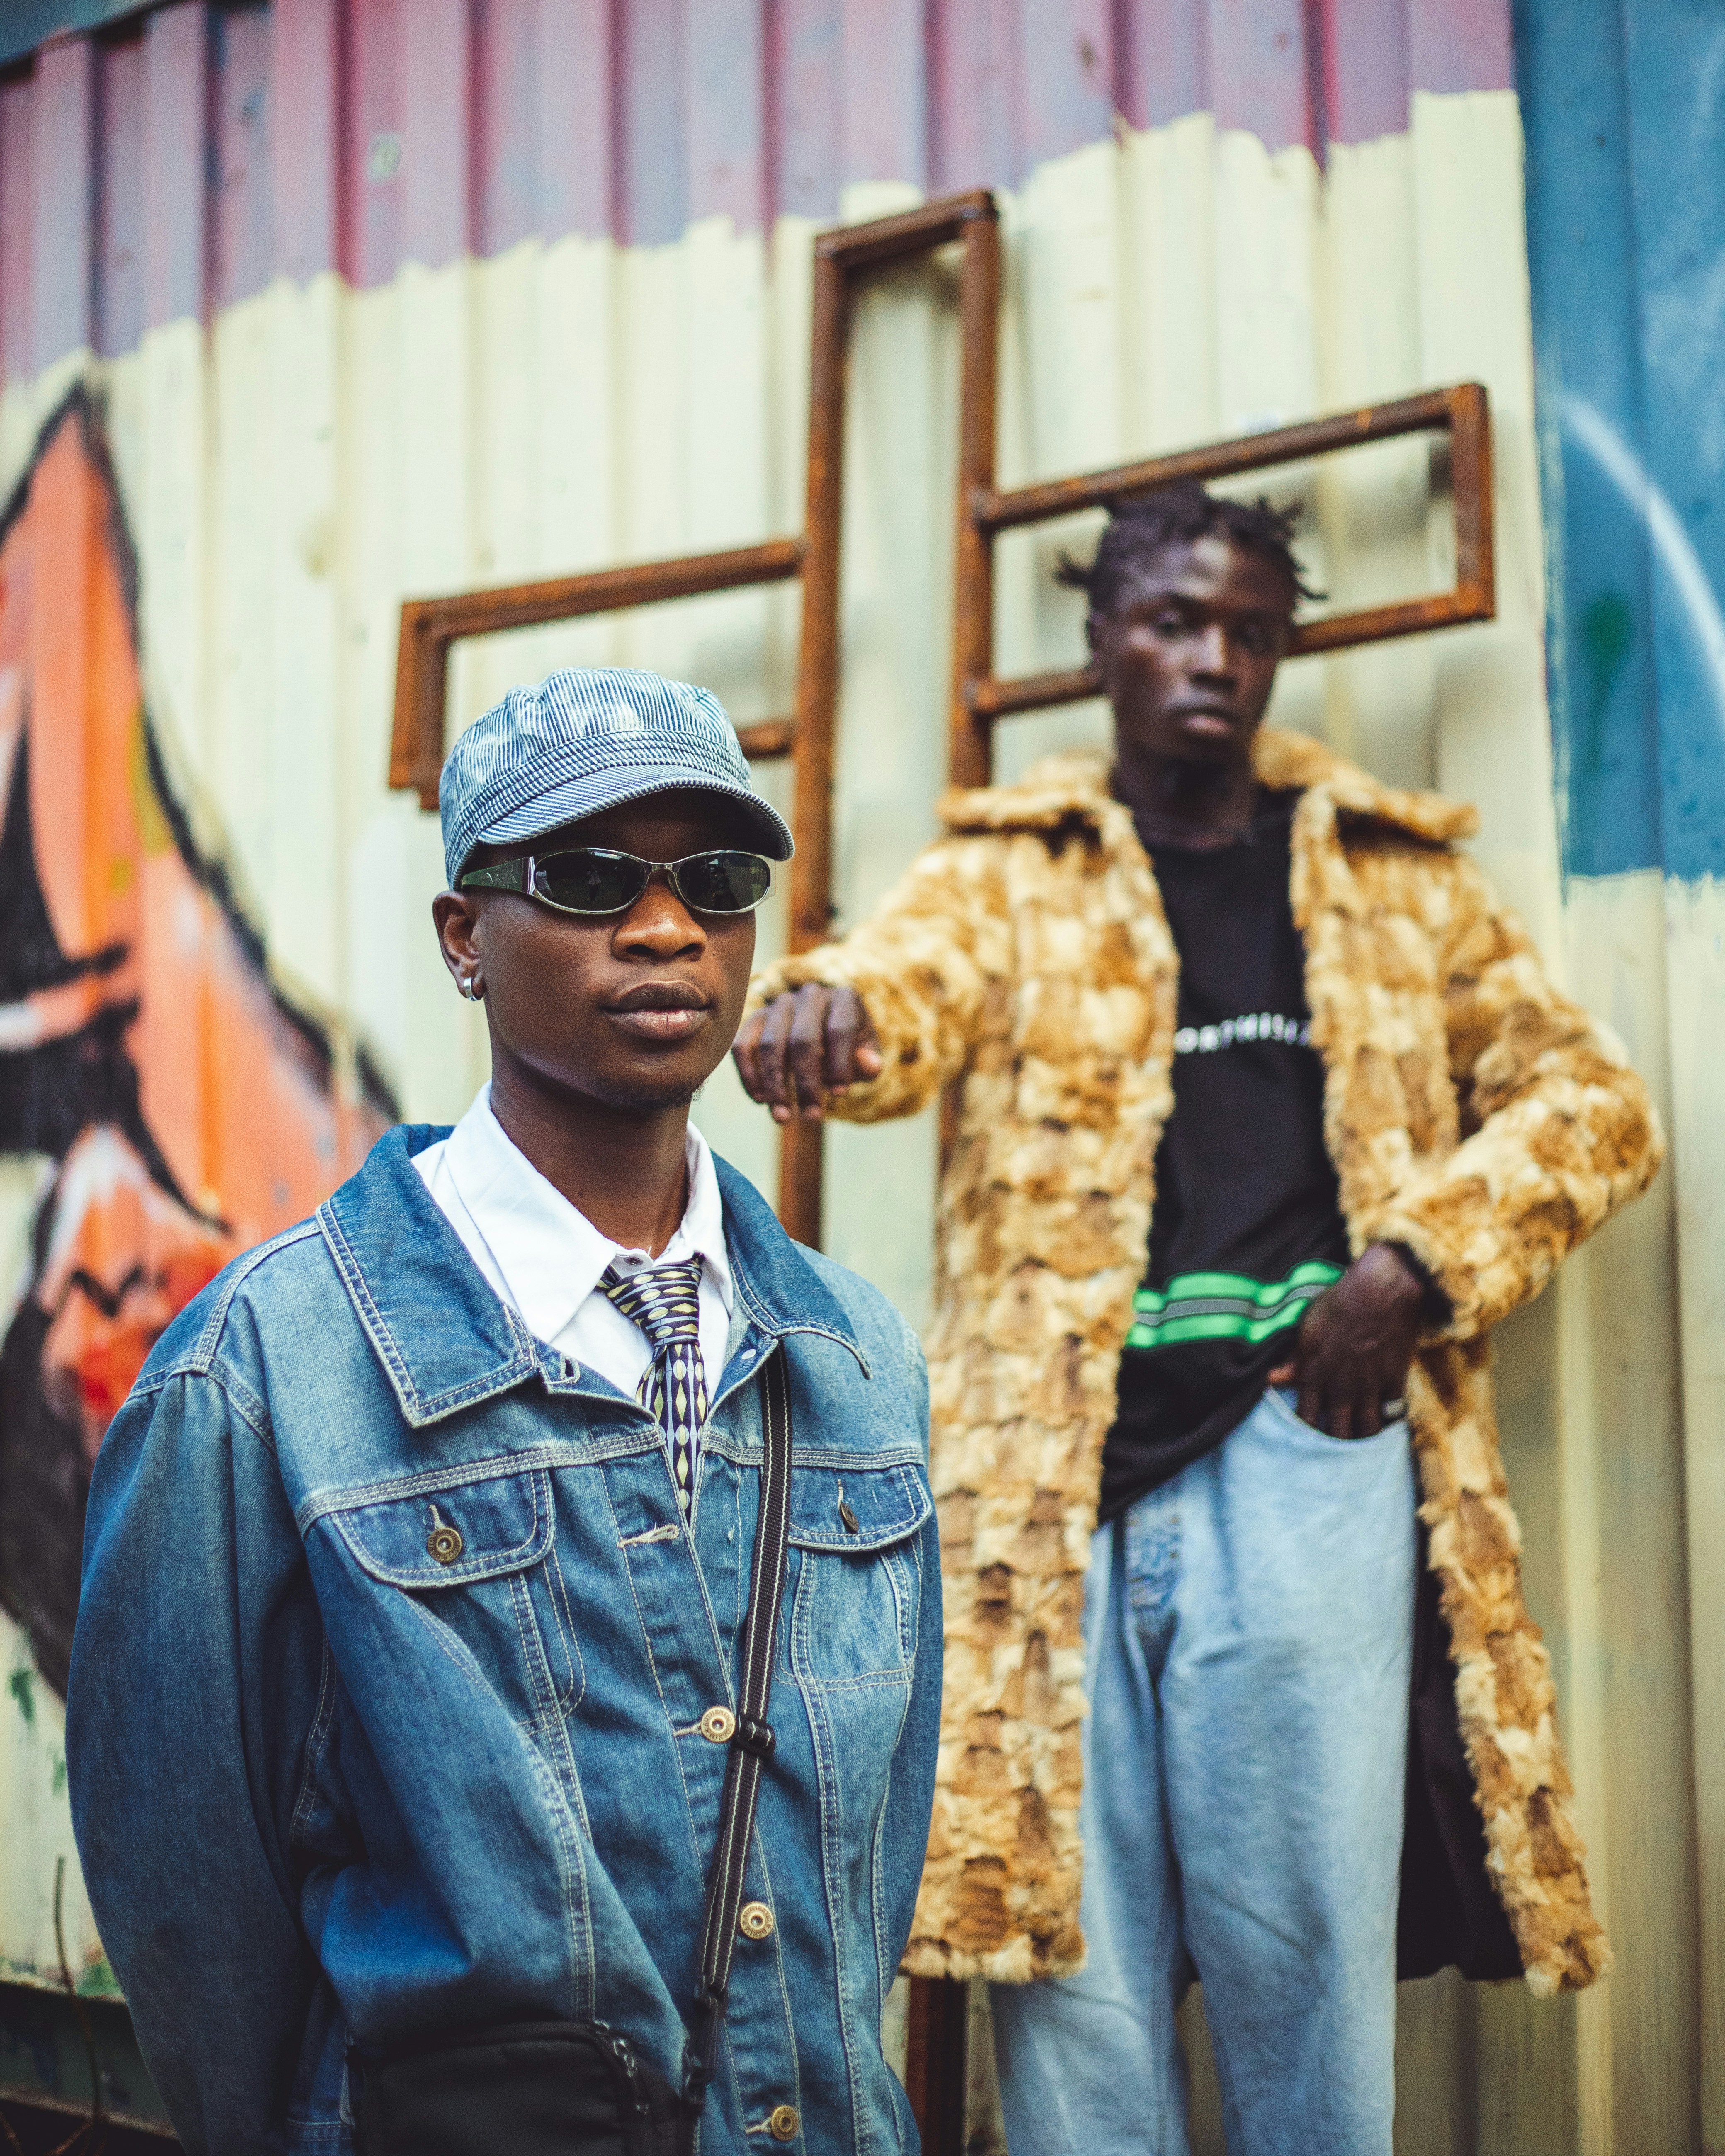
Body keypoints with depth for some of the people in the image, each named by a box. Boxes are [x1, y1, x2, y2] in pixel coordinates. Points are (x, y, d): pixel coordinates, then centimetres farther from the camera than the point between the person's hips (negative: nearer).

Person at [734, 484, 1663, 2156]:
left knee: (1304, 1935, -6)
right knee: (1070, 1944, -3)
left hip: (1300, 1430, 0)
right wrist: (821, 1007, -32)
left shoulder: (1393, 876, 20)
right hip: (1061, 1453, 0)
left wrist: (1420, 1266, -1)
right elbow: (906, 988, -6)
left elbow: (1587, 1099, 16)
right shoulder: (1003, 873, 15)